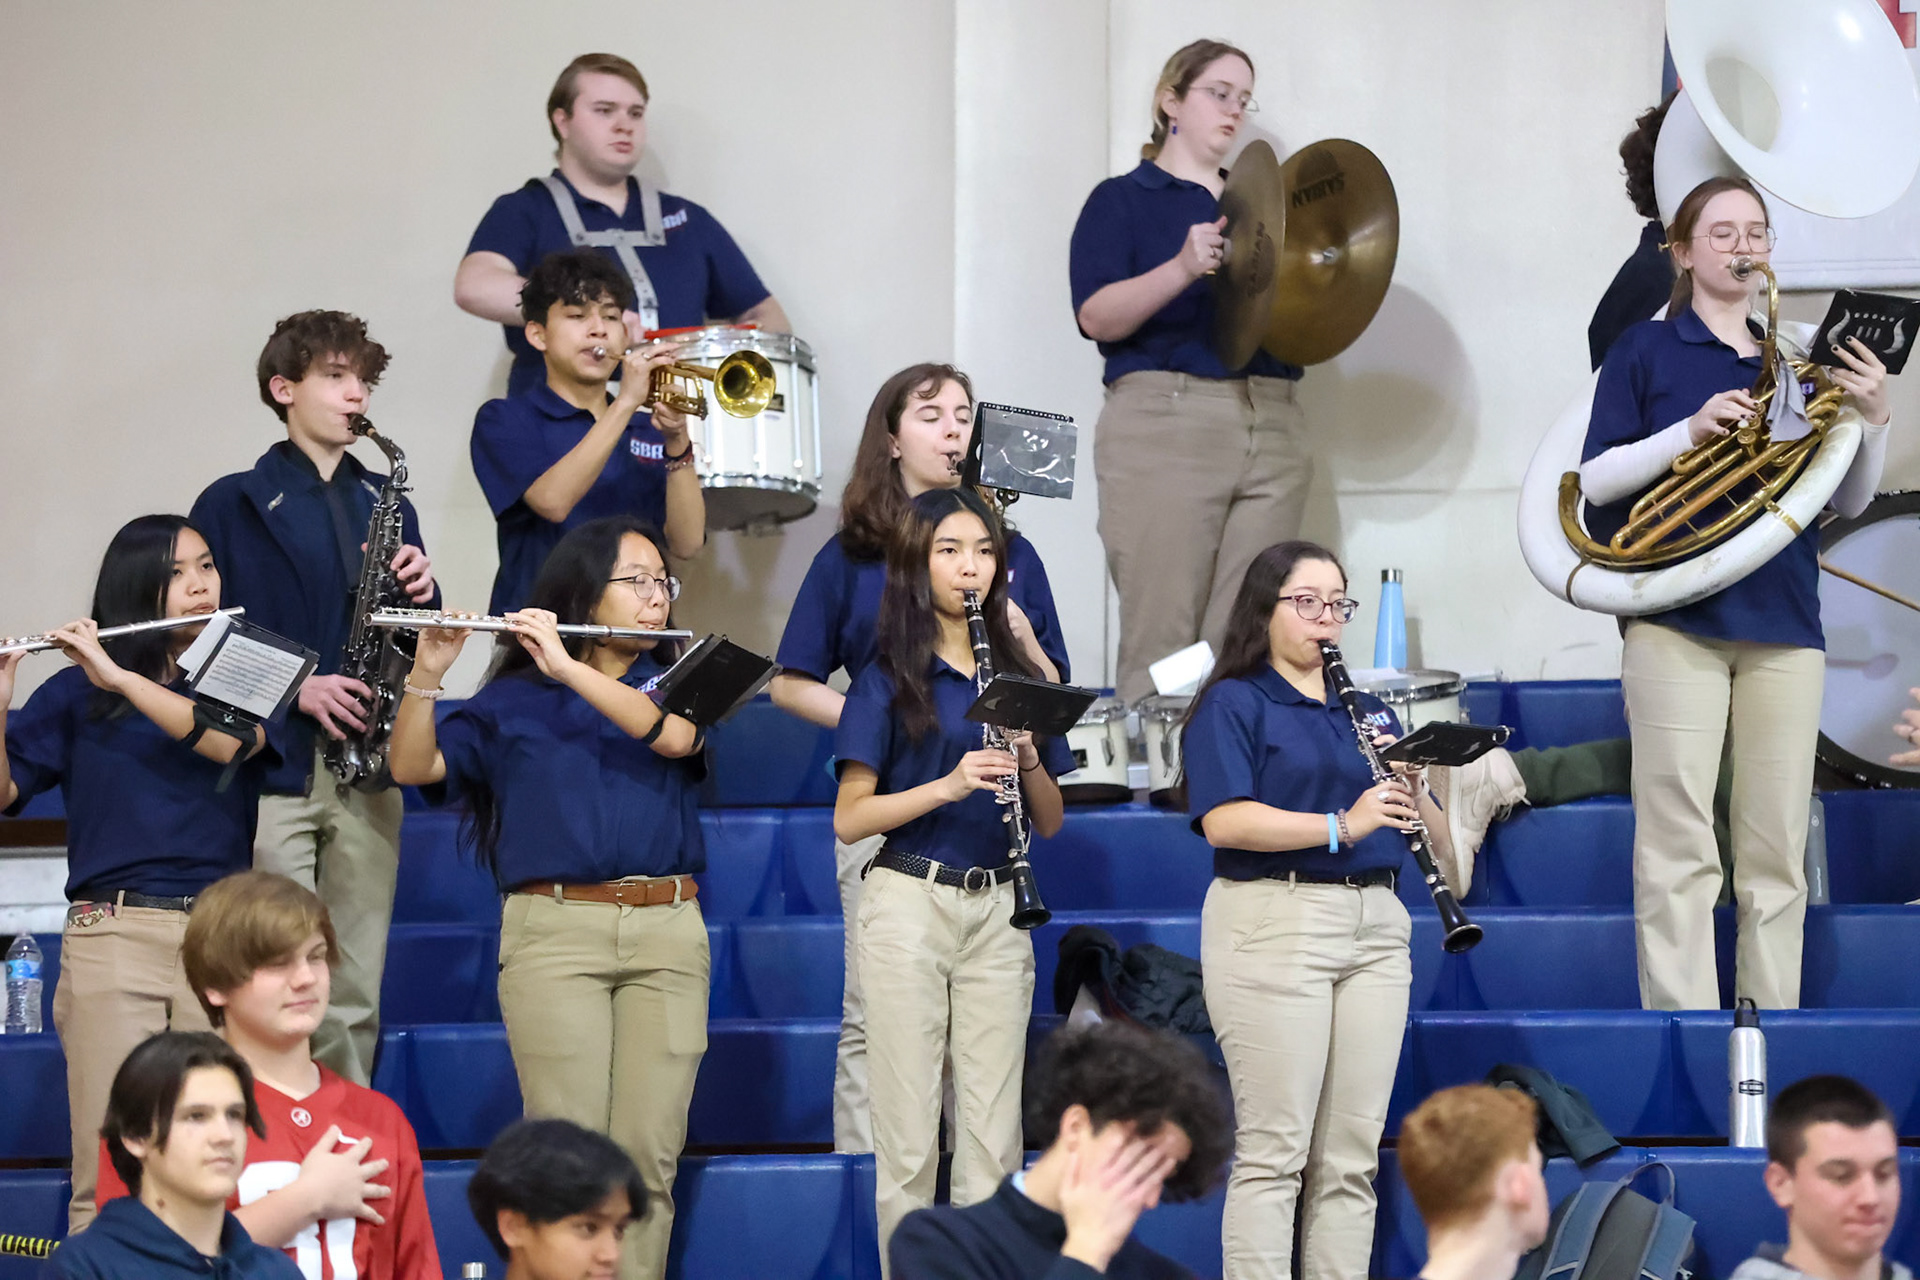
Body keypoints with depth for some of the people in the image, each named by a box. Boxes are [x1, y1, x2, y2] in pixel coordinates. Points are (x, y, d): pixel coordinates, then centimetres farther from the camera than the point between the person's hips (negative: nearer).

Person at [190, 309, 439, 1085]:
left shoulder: (387, 505, 17)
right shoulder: (233, 504, 4)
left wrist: (422, 595, -3)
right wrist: (293, 686, -14)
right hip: (272, 766, -4)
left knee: (355, 996, 4)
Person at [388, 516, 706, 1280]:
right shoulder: (513, 700, 11)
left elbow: (676, 736, -8)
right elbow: (413, 767, 1)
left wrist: (569, 668, -14)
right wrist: (427, 673, -15)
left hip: (667, 930, 2)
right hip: (555, 929, -2)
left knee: (650, 1154, -3)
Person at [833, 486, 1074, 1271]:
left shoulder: (1016, 676, 10)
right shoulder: (889, 678, -2)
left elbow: (1050, 824, 12)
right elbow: (849, 819, -8)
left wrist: (1030, 762, -8)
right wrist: (947, 785, -20)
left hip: (997, 911, 4)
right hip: (909, 906, -4)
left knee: (994, 1136, 3)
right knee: (909, 1137, -1)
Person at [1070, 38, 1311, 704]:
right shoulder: (1123, 200, 7)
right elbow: (1098, 317, -8)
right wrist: (1181, 269, -24)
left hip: (1272, 425, 5)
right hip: (1166, 423, -5)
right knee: (1161, 643, -10)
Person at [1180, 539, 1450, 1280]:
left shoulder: (1368, 711, 18)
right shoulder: (1233, 704, 2)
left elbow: (1435, 843, 15)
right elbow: (1223, 821, -14)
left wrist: (1411, 793, -6)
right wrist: (1341, 825, -22)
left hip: (1374, 928, 6)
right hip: (1273, 926, -6)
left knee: (1353, 1156, 3)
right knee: (1275, 1151, -8)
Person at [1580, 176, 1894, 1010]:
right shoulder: (1646, 350, 8)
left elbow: (1848, 502, 13)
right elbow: (1594, 481, 1)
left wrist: (1870, 418, -5)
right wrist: (1688, 432, -13)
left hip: (1782, 625, 3)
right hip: (1679, 620, -3)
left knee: (1776, 849, 2)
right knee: (1679, 847, -8)